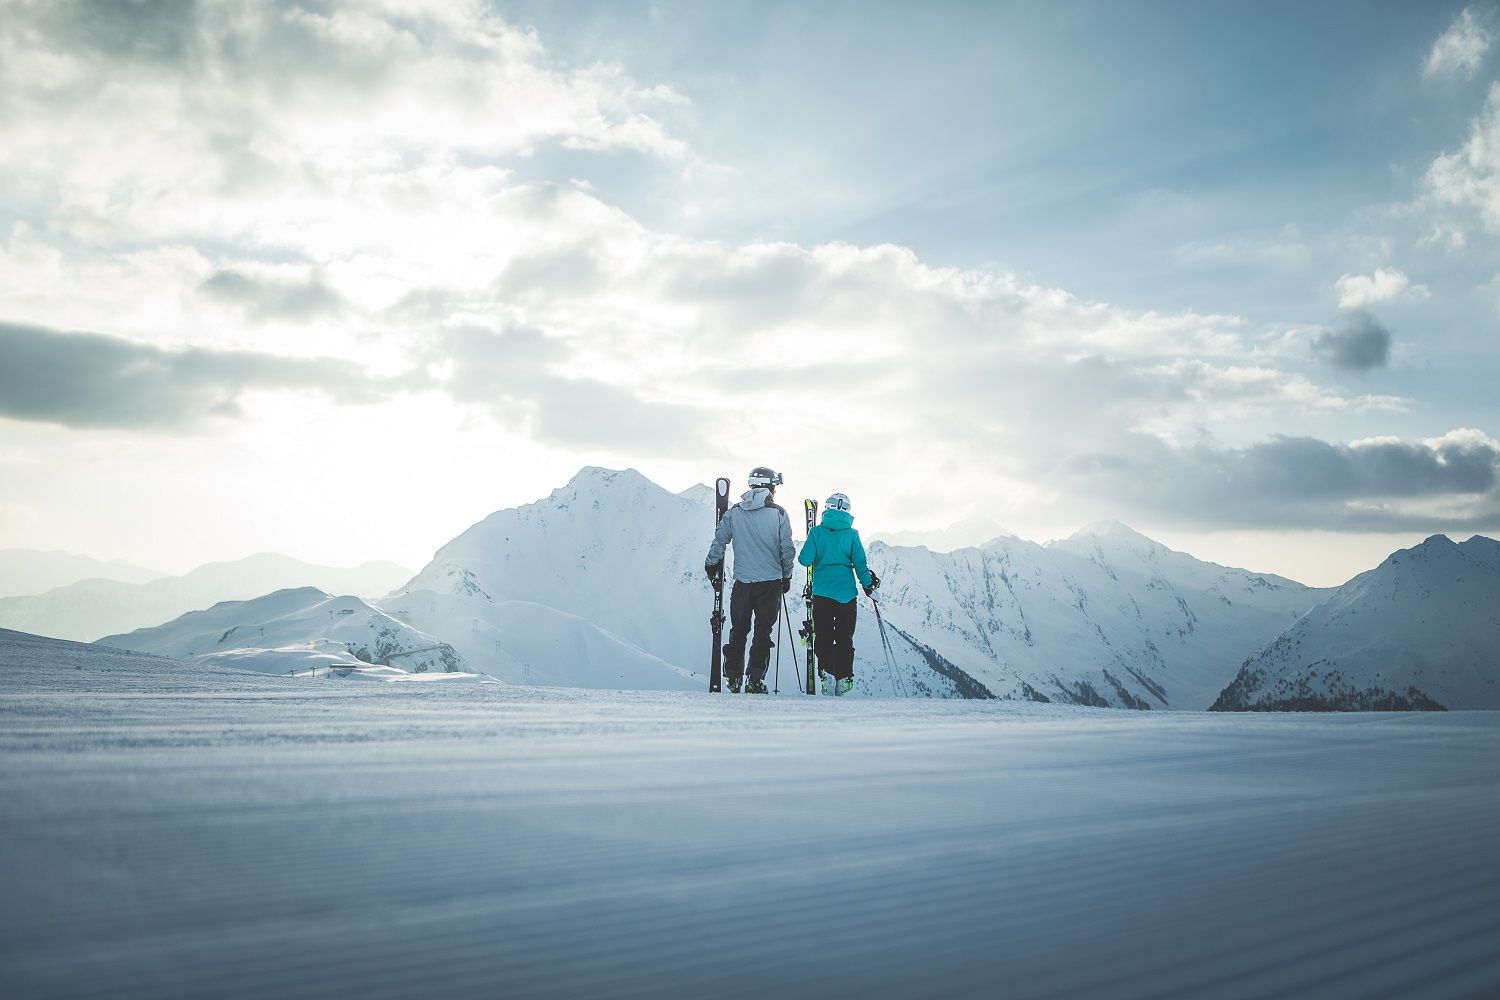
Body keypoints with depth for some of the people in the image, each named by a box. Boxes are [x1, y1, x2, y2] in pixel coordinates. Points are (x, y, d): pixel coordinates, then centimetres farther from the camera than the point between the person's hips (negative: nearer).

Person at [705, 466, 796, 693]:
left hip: (742, 581, 2)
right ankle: (755, 679, 1)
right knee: (763, 632, 5)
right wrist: (787, 576, 11)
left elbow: (719, 541, 4)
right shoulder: (779, 514, -6)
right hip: (770, 582, -2)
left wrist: (712, 565, 21)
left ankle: (733, 677, 13)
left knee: (738, 630, 13)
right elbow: (787, 549, -3)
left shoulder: (734, 512, 1)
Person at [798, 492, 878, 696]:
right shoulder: (852, 534, -2)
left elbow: (805, 560, -7)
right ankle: (844, 677, 6)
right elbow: (860, 564, -1)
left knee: (823, 636, 5)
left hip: (822, 591, -1)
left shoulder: (817, 532, -3)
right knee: (845, 637, 10)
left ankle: (826, 673, -12)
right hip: (847, 593, 1)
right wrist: (868, 584, 12)